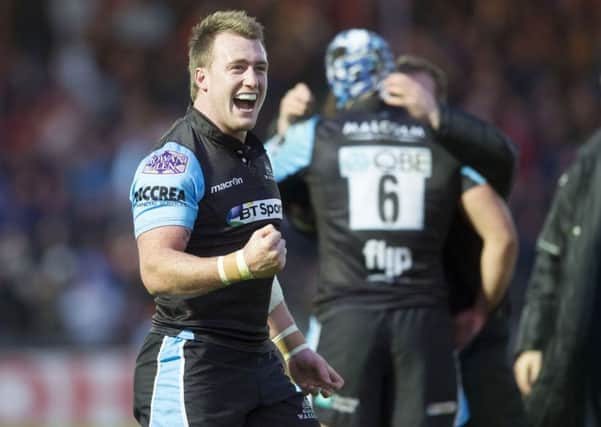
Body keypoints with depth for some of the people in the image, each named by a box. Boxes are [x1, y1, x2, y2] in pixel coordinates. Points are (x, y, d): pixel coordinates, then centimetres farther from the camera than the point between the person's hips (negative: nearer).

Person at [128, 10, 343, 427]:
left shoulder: (256, 155, 17)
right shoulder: (174, 161, -13)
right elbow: (157, 271, -25)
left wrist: (295, 348, 27)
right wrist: (242, 264, -38)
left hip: (260, 362, 9)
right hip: (188, 368, -9)